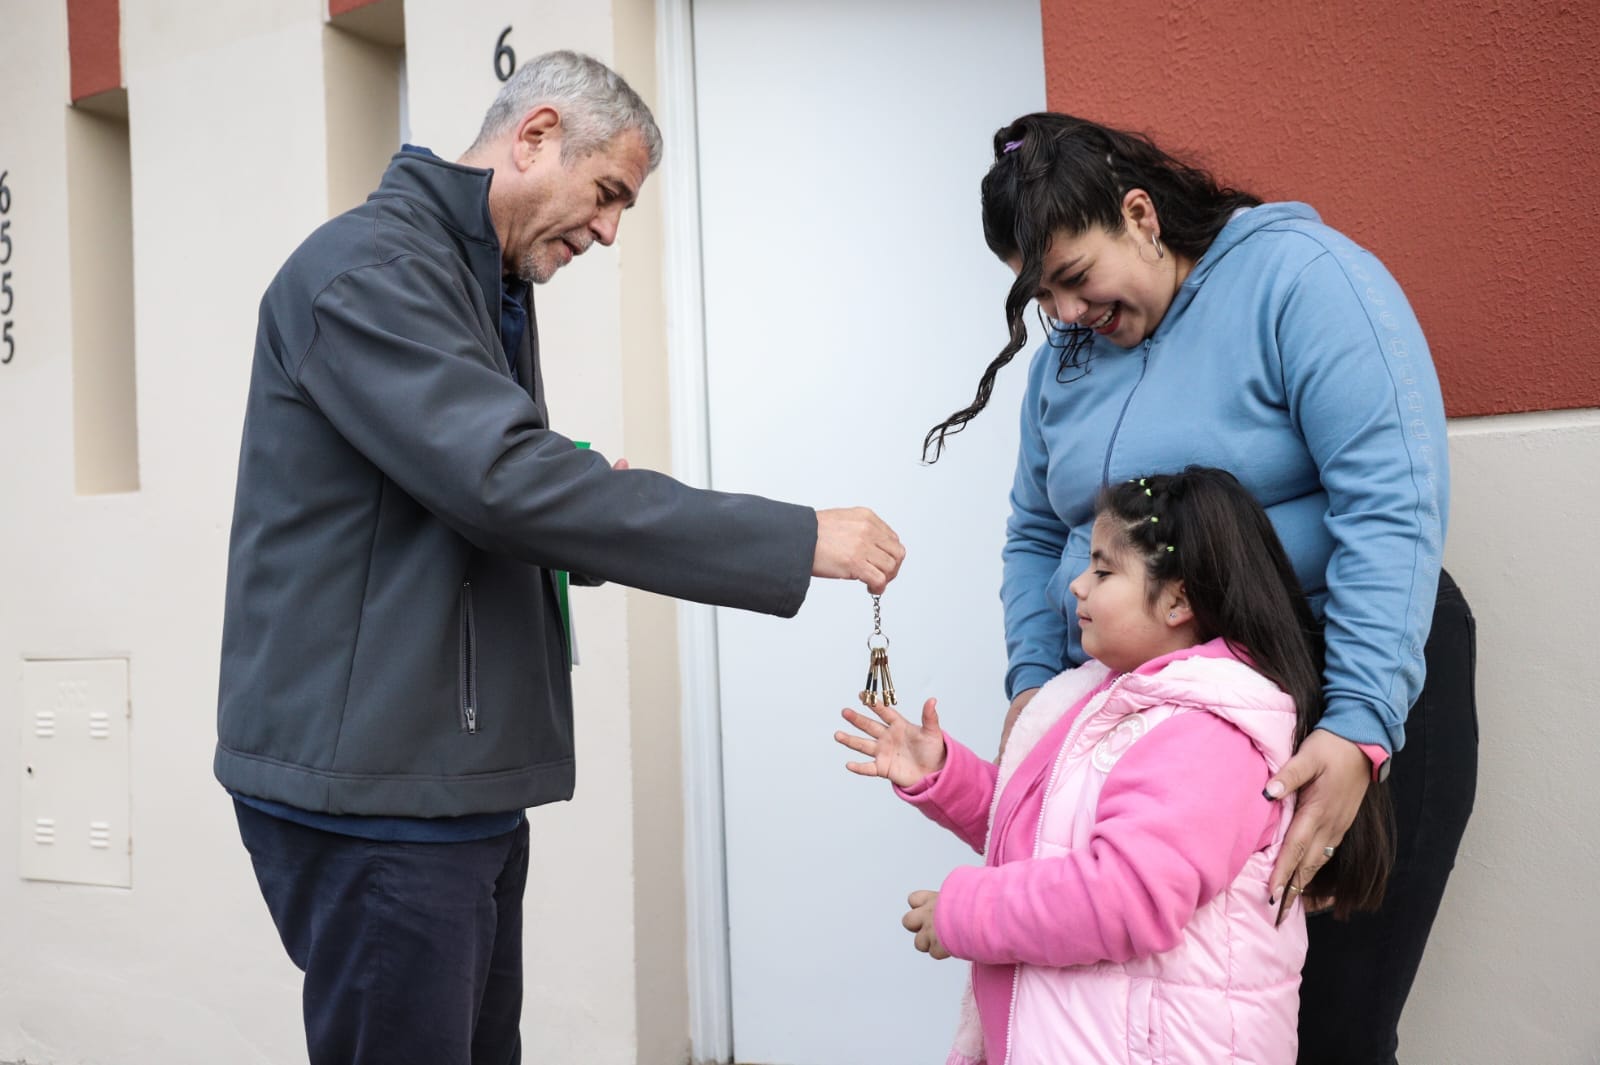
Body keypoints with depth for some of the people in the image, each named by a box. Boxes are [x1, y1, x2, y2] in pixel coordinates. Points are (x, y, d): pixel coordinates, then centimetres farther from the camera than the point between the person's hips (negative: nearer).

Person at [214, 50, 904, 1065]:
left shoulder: (488, 290, 18)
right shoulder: (368, 267, -13)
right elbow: (506, 481, -26)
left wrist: (588, 505, 0)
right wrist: (798, 538, -25)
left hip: (463, 778, 9)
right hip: (372, 788, -9)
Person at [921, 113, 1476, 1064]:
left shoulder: (1300, 277, -12)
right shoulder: (1065, 355, 10)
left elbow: (1394, 505, -20)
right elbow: (1037, 538, 15)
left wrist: (1362, 727, -26)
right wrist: (1034, 681, -1)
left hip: (1354, 705, -5)